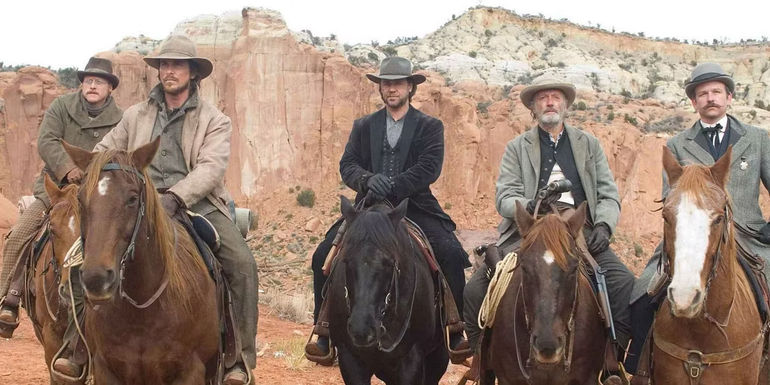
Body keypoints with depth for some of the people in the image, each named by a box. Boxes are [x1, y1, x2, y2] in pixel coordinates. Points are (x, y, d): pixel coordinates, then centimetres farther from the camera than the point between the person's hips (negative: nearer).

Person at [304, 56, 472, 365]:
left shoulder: (430, 127, 5)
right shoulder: (363, 126, 14)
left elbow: (429, 168, -9)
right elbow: (347, 165, 4)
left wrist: (392, 187, -22)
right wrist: (369, 180, -20)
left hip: (415, 206, -2)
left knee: (451, 254, -26)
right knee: (323, 256, -15)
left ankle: (456, 335, -15)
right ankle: (325, 334, -4)